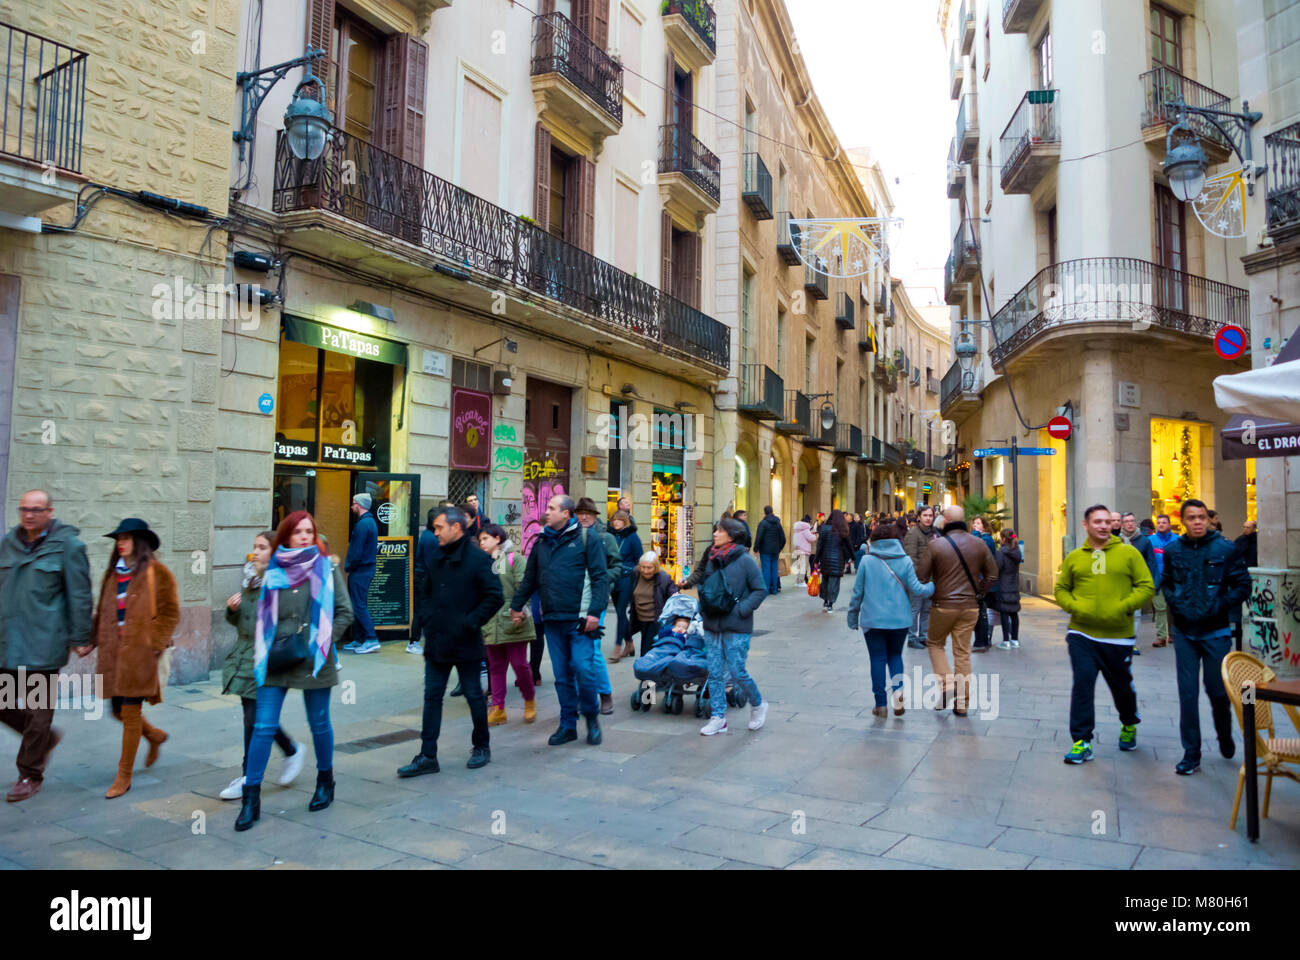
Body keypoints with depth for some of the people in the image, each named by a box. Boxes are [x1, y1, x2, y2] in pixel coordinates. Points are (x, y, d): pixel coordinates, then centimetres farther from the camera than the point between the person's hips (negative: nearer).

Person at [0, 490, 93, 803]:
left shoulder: (67, 545, -7)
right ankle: (46, 737, 32)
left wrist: (80, 638, -8)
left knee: (37, 713, 3)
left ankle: (30, 776, 19)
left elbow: (80, 595, -7)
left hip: (43, 644, -5)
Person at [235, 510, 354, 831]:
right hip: (275, 661, 1)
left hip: (314, 661, -1)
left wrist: (323, 641, -8)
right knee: (263, 727, -2)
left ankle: (325, 782, 32)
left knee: (319, 724, 11)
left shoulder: (327, 568, 1)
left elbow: (345, 612, 1)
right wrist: (262, 651, 2)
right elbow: (262, 615, 12)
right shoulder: (273, 571, 5)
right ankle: (251, 799, 8)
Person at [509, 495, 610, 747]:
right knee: (562, 676, 9)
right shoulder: (541, 542, 14)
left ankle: (591, 717, 15)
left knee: (584, 669, -8)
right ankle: (568, 725, 20)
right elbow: (530, 578, 25)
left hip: (579, 620, -5)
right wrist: (516, 605, 25)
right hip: (553, 621, 5)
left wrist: (595, 611, -16)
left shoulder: (587, 539, -3)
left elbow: (600, 577, -8)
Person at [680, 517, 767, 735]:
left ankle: (758, 705, 23)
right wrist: (701, 605, 7)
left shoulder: (744, 560, -9)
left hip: (736, 627, -6)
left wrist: (741, 610, -16)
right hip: (712, 625, 6)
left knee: (737, 672, -3)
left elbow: (761, 590, -8)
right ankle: (718, 718, 15)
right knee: (714, 673, 6)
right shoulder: (711, 558, 8)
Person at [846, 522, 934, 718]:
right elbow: (915, 589, -4)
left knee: (878, 659, 7)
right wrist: (933, 587, 15)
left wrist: (853, 616, 11)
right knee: (895, 655, 18)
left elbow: (857, 592, 0)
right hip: (900, 619, 1)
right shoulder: (905, 560, -2)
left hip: (873, 619, -1)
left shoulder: (867, 561, -4)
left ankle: (881, 704, 9)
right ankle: (898, 689, -6)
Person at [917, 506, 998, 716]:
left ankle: (947, 684, 1)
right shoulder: (978, 543, 1)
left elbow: (921, 576, -8)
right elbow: (992, 574, 6)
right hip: (970, 606, 3)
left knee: (935, 643, 18)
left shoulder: (935, 545, -10)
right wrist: (978, 593, 14)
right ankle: (961, 703, 12)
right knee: (963, 652, 9)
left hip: (943, 605, -3)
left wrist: (930, 594, 8)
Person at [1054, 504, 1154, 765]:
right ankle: (1081, 741, 2)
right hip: (1082, 634, 0)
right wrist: (1075, 606, -9)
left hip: (1118, 635, 0)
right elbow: (1061, 590, 10)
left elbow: (1147, 587, -1)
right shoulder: (1074, 557, 4)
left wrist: (1123, 606, -15)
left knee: (1122, 685, 15)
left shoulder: (1129, 553, 0)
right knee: (1082, 683, -7)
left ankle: (1129, 726, 45)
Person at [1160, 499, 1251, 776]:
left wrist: (1220, 607, -12)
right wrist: (1175, 604, -2)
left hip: (1216, 632, -2)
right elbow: (1165, 583, 14)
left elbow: (1243, 585, -3)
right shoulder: (1173, 551, 2)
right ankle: (1191, 754, 11)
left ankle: (1225, 737, 38)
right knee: (1187, 693, 2)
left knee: (1218, 691, 8)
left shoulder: (1226, 549, -5)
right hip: (1184, 632, 2)